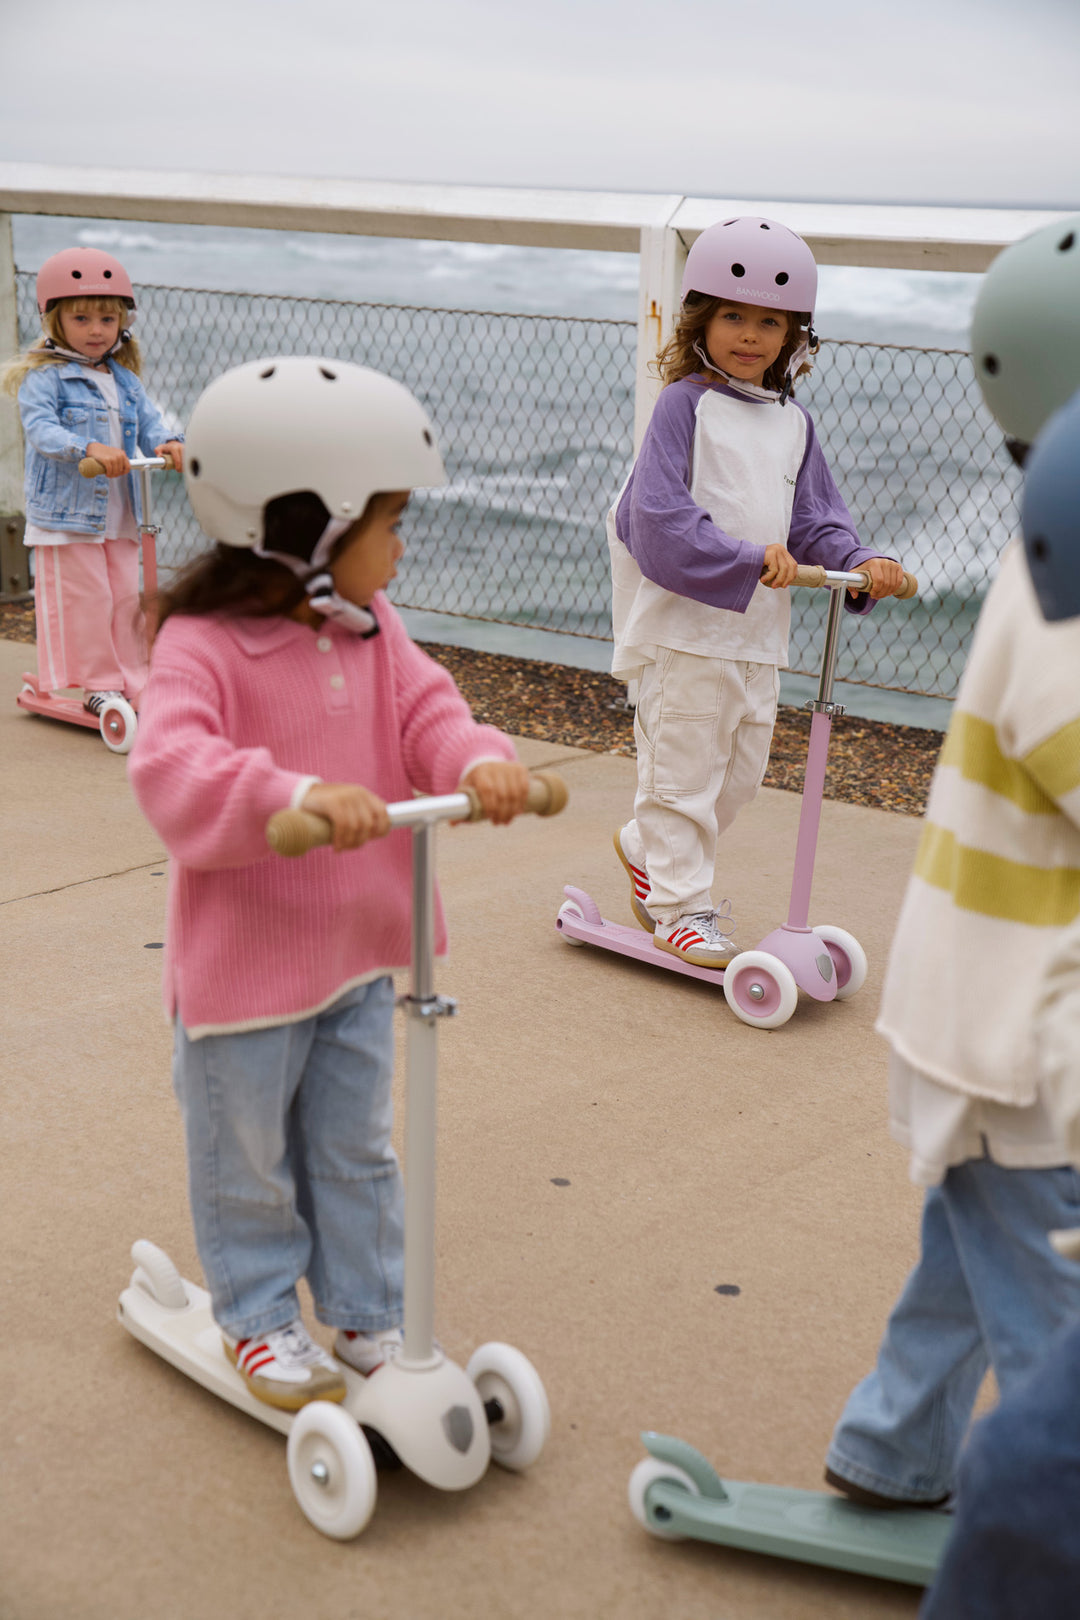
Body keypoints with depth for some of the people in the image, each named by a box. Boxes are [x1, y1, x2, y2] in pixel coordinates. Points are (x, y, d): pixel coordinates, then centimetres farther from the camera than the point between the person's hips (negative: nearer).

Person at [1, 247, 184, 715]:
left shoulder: (125, 381, 13)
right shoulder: (44, 377, -7)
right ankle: (99, 684, 10)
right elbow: (39, 427, -21)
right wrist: (89, 448, -37)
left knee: (127, 598, 10)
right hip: (65, 514, -6)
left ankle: (133, 681, 20)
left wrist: (166, 443, -19)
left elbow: (148, 422, 6)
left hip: (119, 515, 6)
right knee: (85, 601, -3)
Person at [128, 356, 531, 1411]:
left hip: (359, 949, 6)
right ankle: (257, 1316, 34)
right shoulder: (203, 646, -22)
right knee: (248, 1160, 13)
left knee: (356, 1151, 19)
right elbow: (172, 767, -36)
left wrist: (480, 763, -28)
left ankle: (367, 1315, 35)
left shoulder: (371, 632, 2)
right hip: (244, 960, -6)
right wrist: (296, 796, -51)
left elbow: (425, 712, -5)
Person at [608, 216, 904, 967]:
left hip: (760, 628, 7)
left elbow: (818, 518, 13)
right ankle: (681, 905, 12)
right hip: (685, 624, -7)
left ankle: (647, 847, 35)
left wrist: (861, 563, -7)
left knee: (741, 770, 14)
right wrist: (747, 558, -26)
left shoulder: (793, 424, 12)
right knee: (685, 766, -1)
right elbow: (659, 518, -17)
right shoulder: (684, 406, -7)